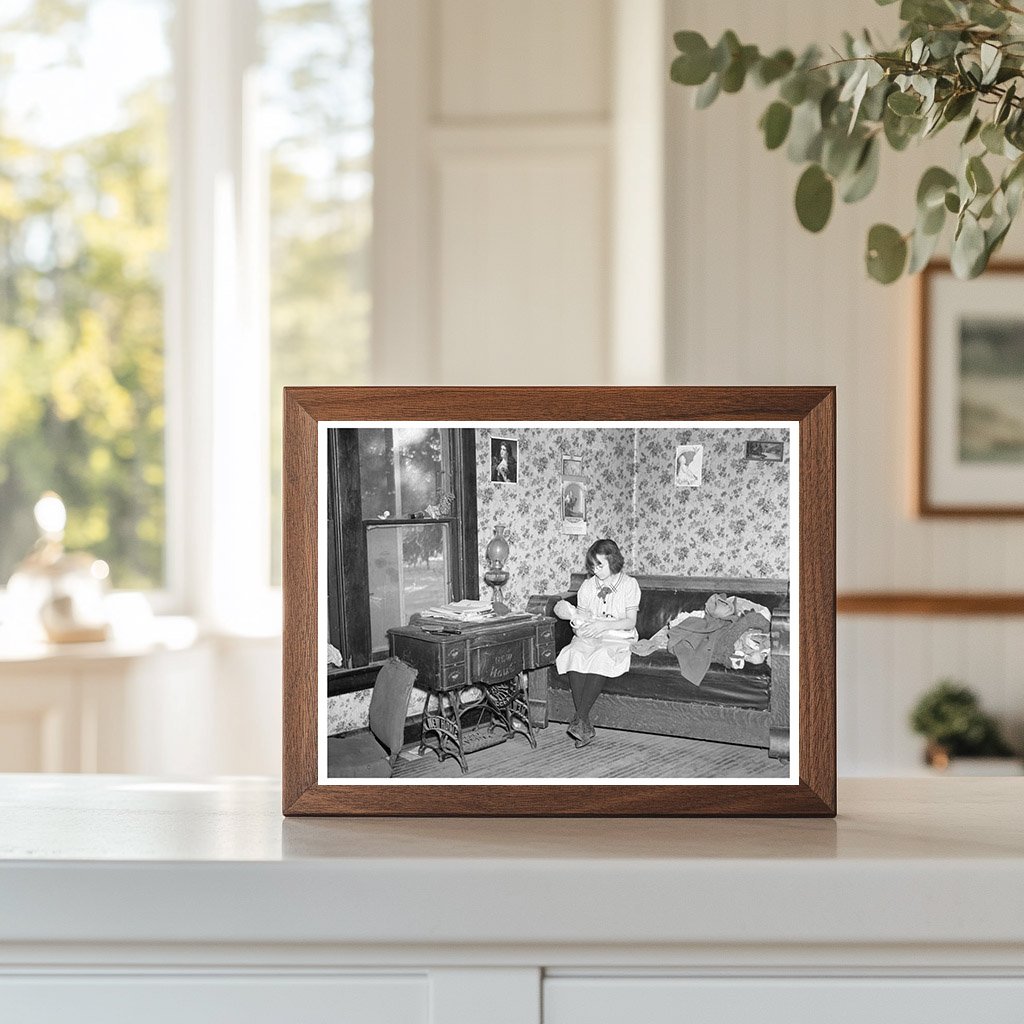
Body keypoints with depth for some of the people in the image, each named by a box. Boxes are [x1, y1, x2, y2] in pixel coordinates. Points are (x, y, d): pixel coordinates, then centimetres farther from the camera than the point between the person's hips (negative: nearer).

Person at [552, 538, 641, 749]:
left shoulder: (629, 585, 2)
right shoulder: (587, 585, 14)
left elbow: (630, 622, -5)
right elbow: (582, 617, 12)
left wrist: (603, 624, -19)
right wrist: (575, 617, -13)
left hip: (618, 638, -3)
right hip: (588, 636, 3)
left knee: (602, 656, -38)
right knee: (576, 654, -32)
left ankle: (580, 719, -38)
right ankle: (585, 725, -38)